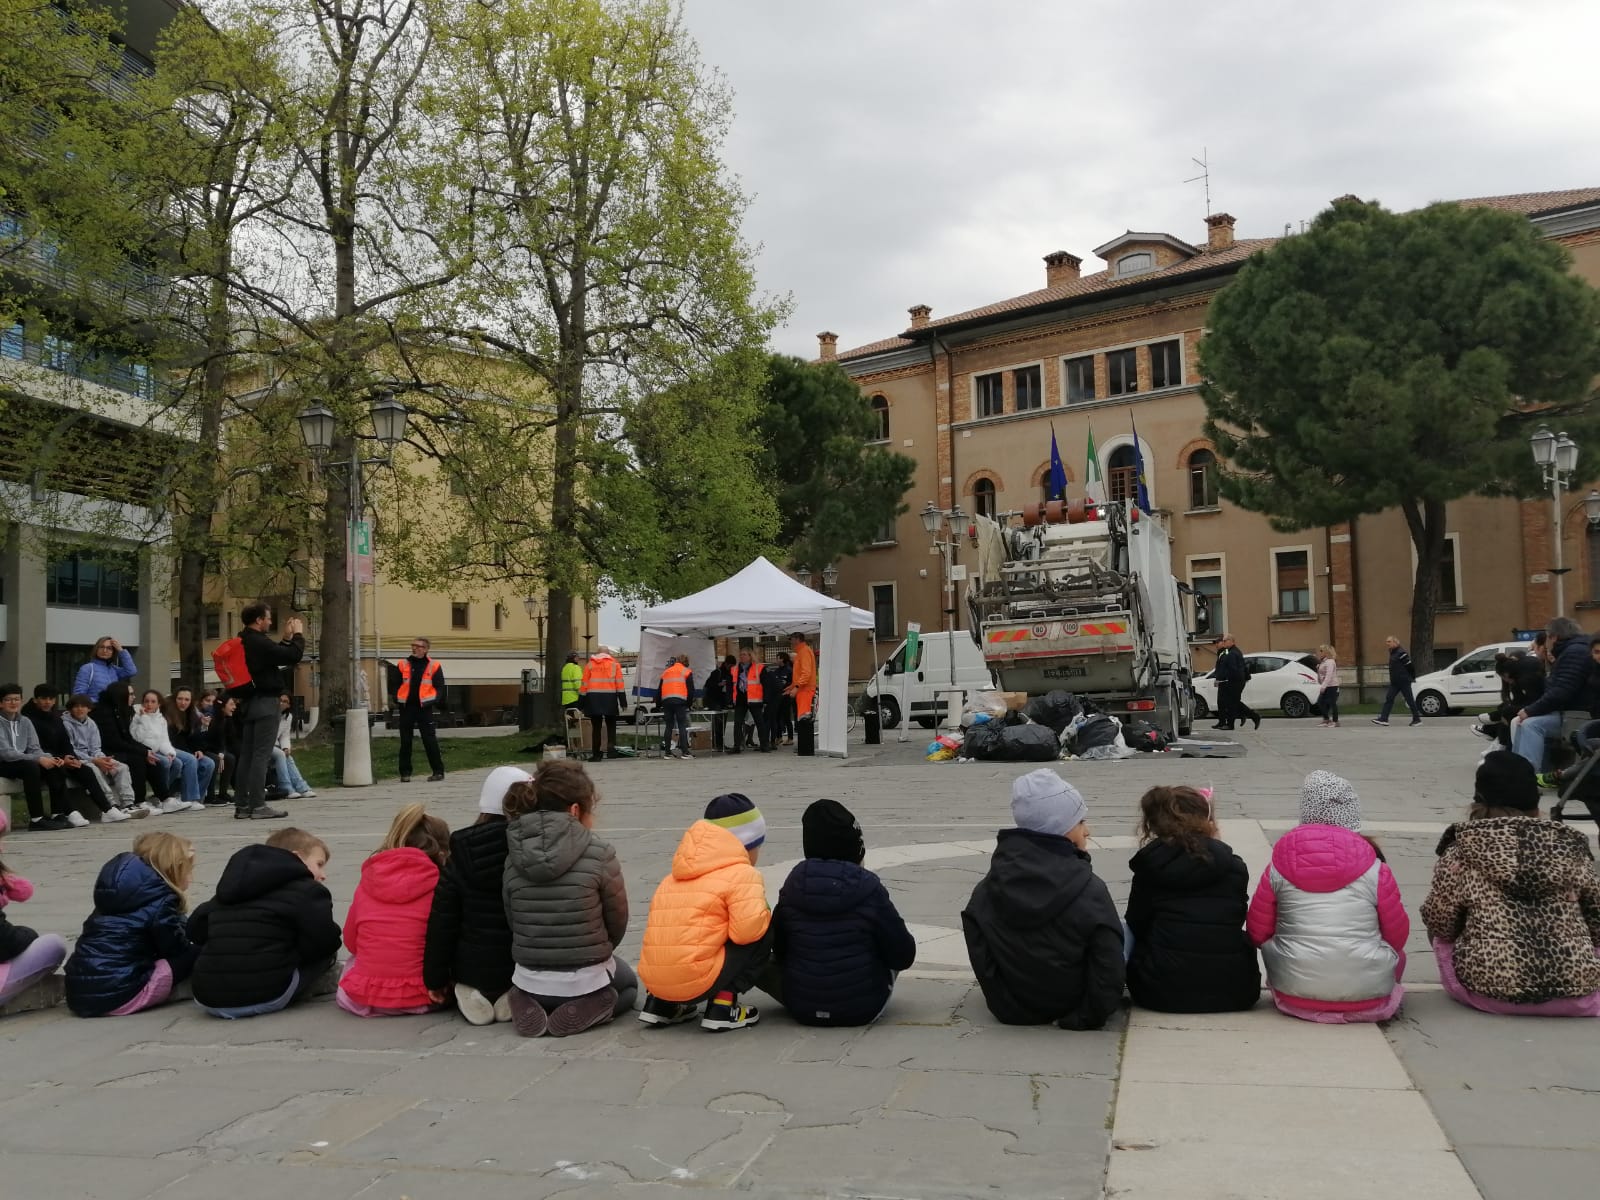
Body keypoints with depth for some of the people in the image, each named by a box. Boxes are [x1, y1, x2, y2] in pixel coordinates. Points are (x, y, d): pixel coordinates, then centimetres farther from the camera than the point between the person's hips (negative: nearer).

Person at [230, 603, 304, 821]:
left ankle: (242, 805, 13)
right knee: (261, 755, -8)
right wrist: (298, 635, -2)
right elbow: (293, 656, -17)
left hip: (249, 703, 9)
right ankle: (258, 806, -9)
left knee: (246, 755, 10)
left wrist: (287, 638, 17)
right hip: (266, 704, -9)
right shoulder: (259, 642, -15)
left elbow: (275, 655, 19)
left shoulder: (244, 642, 14)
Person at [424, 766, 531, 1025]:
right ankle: (516, 997, 6)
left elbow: (442, 922, -4)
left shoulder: (460, 856, -7)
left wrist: (436, 979, 7)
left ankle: (475, 995, 9)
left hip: (474, 971, 2)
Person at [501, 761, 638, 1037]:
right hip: (586, 979, -3)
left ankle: (533, 1005, 7)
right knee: (628, 983, 33)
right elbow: (617, 922, -6)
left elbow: (513, 922, -1)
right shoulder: (599, 853, -17)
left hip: (529, 980, 3)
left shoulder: (514, 857, -8)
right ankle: (589, 1006, 0)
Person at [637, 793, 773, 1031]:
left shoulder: (674, 877, 21)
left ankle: (660, 1004, 18)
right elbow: (748, 930, -16)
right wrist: (765, 917, 6)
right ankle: (723, 1005, -2)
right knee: (763, 933, 4)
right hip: (698, 982, -8)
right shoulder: (742, 874, -3)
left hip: (653, 981, 8)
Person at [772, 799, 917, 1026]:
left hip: (801, 1009, 3)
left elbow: (778, 951, 5)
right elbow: (903, 957, -8)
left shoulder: (792, 888, -6)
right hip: (863, 1010, -3)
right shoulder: (869, 890, -15)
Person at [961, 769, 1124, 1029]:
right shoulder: (1090, 890, -19)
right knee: (1123, 933, 17)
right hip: (1067, 1007, -4)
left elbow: (978, 950, -7)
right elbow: (1108, 965, -19)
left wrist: (1000, 999, 4)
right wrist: (1093, 1014, -7)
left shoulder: (988, 888, -8)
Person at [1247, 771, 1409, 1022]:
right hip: (1366, 993, 1)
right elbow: (1398, 936, 2)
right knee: (1396, 953, 27)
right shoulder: (1375, 869, -5)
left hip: (1295, 992, 0)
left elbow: (1257, 933, 4)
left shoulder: (1279, 868, -2)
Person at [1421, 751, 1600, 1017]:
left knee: (1444, 937, 25)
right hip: (1576, 988, 3)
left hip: (1492, 987, -3)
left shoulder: (1464, 851, -4)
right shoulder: (1570, 846, 5)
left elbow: (1439, 922, 1)